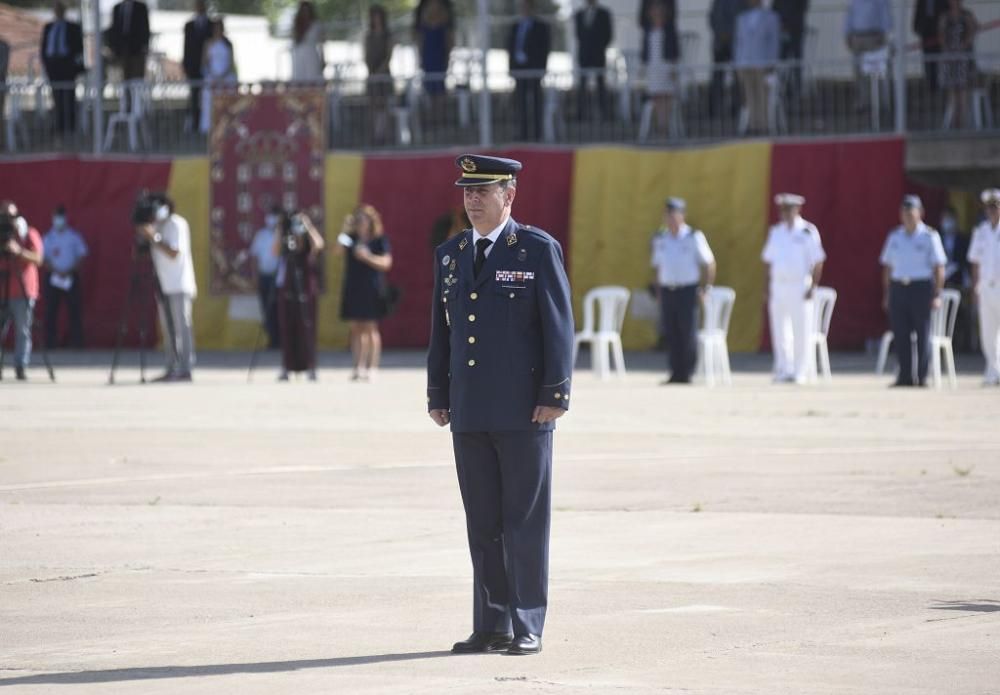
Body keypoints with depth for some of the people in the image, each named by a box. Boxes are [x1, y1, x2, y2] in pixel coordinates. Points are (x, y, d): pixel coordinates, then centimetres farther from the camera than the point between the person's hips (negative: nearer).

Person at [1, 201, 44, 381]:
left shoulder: (29, 235, 1)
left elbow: (37, 258, -12)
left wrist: (19, 251, -26)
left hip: (23, 292, -4)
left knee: (23, 331, -4)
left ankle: (21, 367, -3)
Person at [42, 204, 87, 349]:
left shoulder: (74, 236, 4)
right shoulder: (48, 237, 8)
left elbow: (82, 254, 0)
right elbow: (44, 258, 3)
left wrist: (70, 270, -11)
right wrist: (55, 271, -13)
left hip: (71, 276, -1)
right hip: (53, 277, 1)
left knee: (74, 308, -5)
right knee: (51, 308, -3)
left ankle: (76, 341, -4)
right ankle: (51, 341, 1)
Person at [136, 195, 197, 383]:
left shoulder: (177, 225, -8)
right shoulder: (157, 226, 14)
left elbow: (174, 253, -18)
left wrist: (154, 238, -21)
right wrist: (144, 237, -2)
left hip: (179, 286, -8)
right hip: (164, 286, 8)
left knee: (182, 327, -8)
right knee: (167, 328, 7)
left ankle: (185, 369, -9)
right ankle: (172, 369, 11)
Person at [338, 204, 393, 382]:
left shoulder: (379, 240, -2)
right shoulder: (353, 238, 11)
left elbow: (386, 263, -8)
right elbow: (339, 252, -2)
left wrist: (367, 257, -18)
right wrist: (345, 232, -8)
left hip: (371, 290, -5)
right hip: (353, 289, 5)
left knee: (370, 328, -4)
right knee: (356, 329, 4)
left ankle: (372, 367, -2)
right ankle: (359, 367, 7)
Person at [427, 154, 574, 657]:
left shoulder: (538, 250, -3)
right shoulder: (449, 255, 13)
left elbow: (559, 327, -6)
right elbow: (441, 330, 16)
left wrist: (555, 396, -12)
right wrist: (438, 397, 11)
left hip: (524, 411, -5)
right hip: (470, 414, 5)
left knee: (526, 522, 0)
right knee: (483, 524, 7)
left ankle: (527, 628, 4)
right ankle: (491, 627, 11)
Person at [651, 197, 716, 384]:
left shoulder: (694, 237, -4)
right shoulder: (660, 239, 10)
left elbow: (709, 263, 0)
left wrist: (705, 288, -4)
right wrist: (658, 290, 13)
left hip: (687, 290, -4)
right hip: (667, 290, 4)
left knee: (688, 332, -5)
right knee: (670, 332, 3)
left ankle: (686, 373, 0)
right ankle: (675, 372, 8)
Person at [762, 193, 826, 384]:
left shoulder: (807, 232, -3)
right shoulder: (775, 232, 12)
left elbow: (818, 262, -4)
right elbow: (769, 261, 16)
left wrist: (813, 287, -11)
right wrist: (768, 288, 9)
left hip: (799, 287, -5)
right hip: (778, 287, 5)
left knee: (801, 332, -5)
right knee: (779, 332, 3)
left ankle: (800, 372, 0)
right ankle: (783, 370, 9)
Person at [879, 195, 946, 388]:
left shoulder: (929, 236, 0)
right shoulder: (894, 237, 13)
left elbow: (939, 268, -2)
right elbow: (887, 266, 16)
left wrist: (937, 295, -9)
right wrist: (886, 294, 10)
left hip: (921, 287, -4)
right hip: (898, 287, 4)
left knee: (923, 334, -2)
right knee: (900, 333, 1)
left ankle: (921, 377, 2)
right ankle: (905, 376, 6)